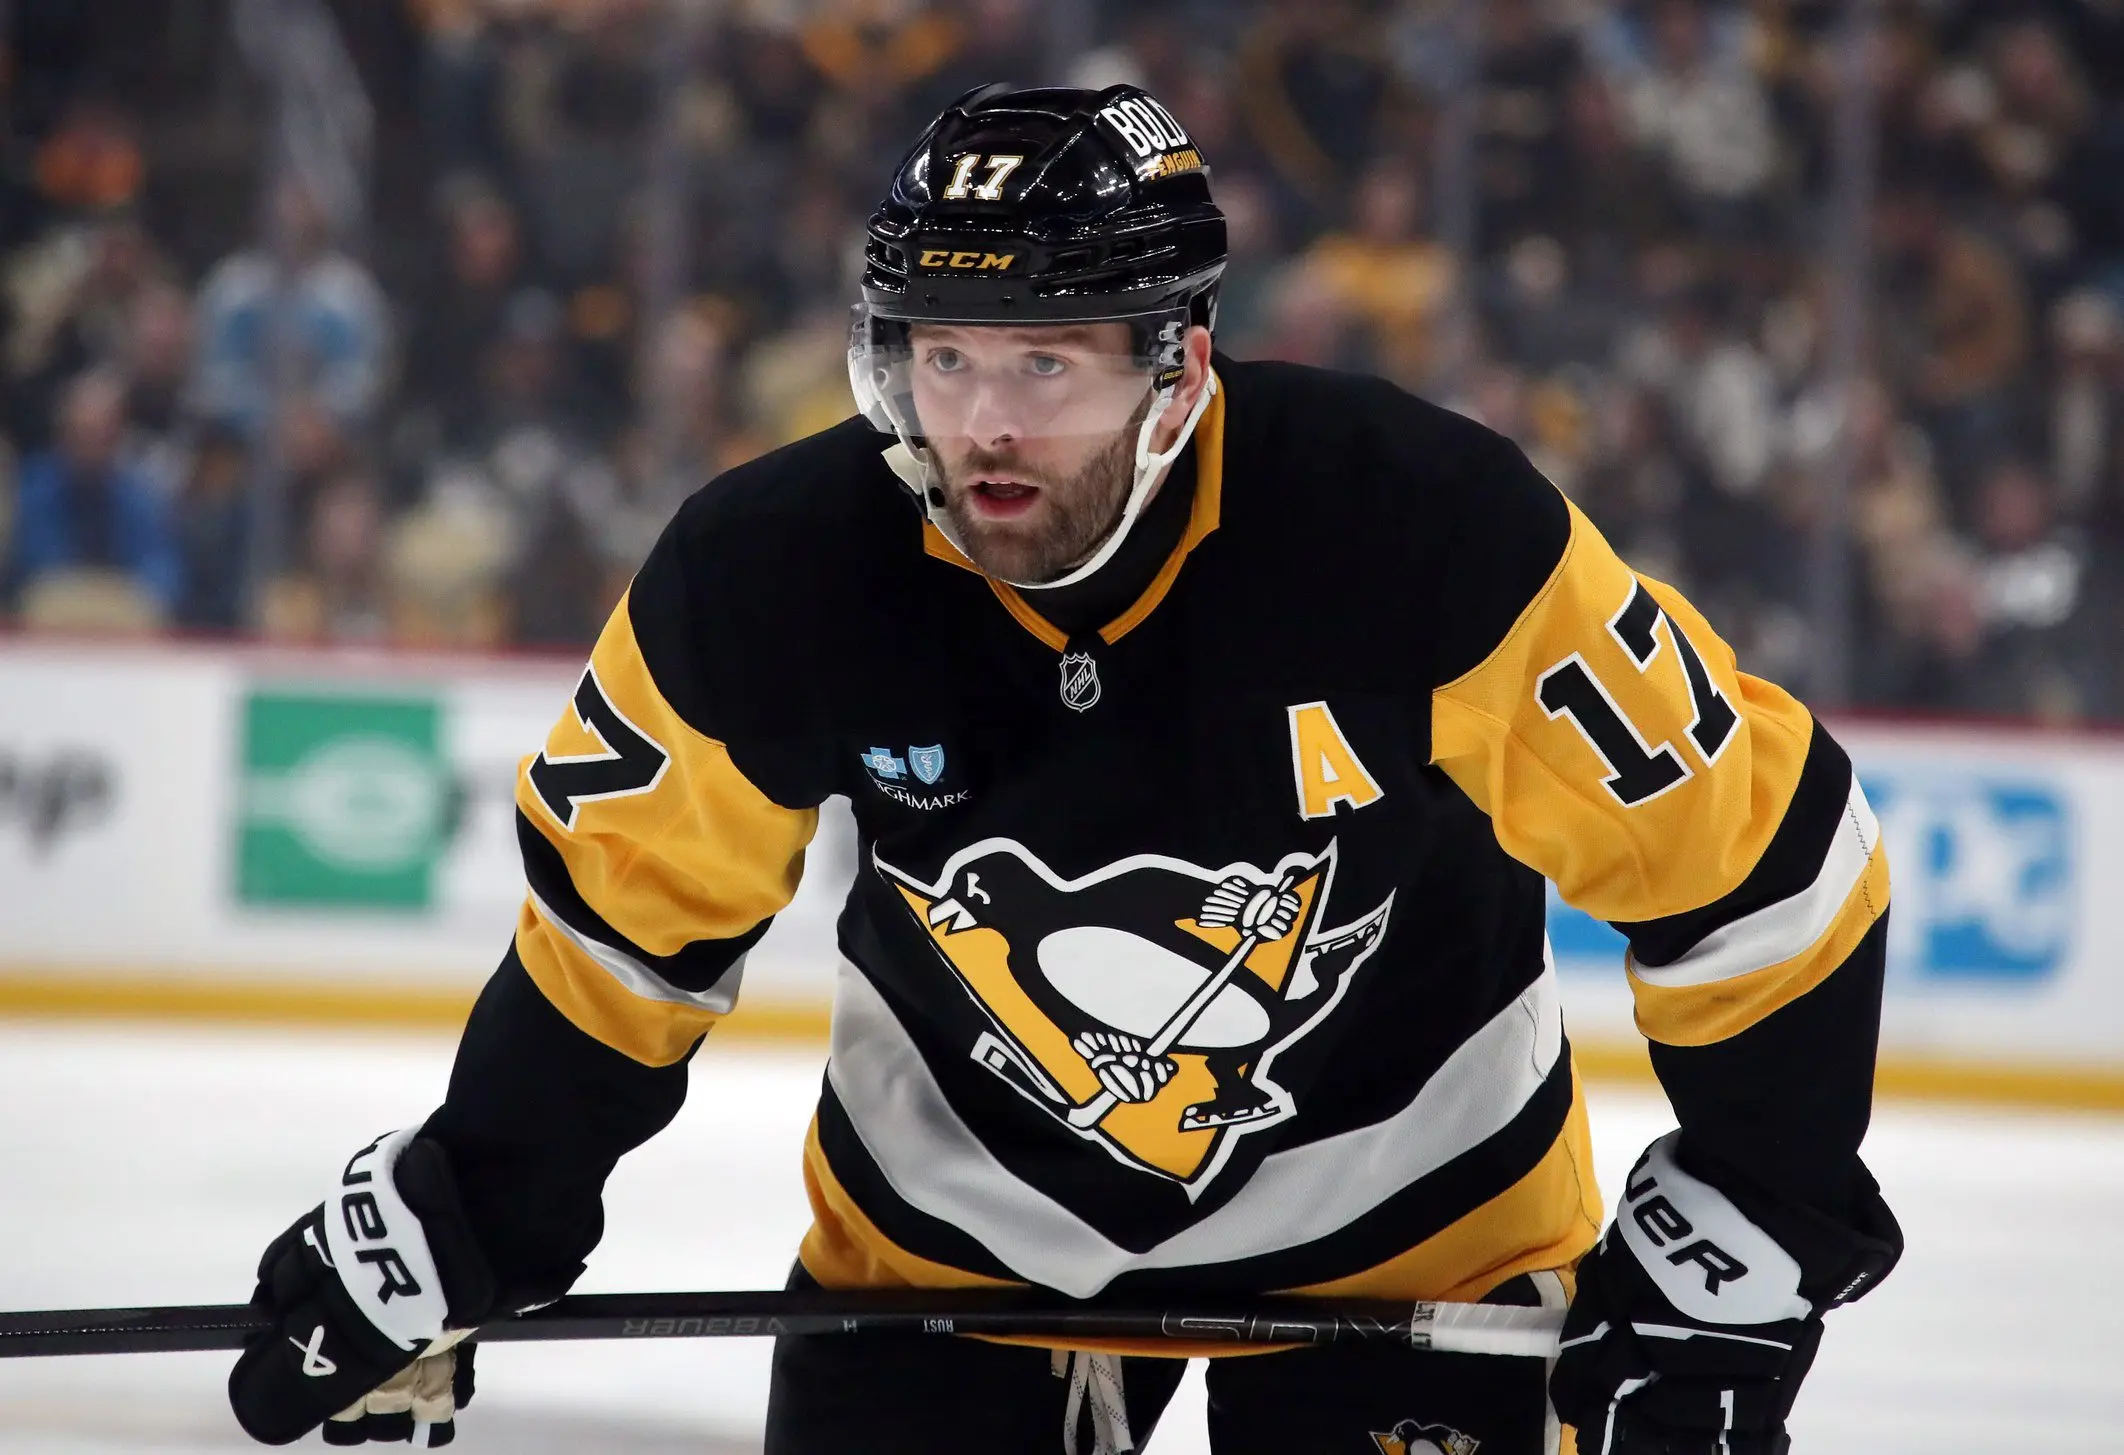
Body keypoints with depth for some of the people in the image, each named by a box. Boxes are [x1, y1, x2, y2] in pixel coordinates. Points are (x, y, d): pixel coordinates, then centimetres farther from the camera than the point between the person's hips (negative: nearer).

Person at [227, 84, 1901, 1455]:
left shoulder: (1430, 530, -30)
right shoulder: (774, 578, -21)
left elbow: (1758, 859, -20)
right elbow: (626, 920, -3)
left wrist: (1730, 1265, -19)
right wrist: (446, 1234, 0)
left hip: (1403, 1224, -2)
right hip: (950, 1214, 2)